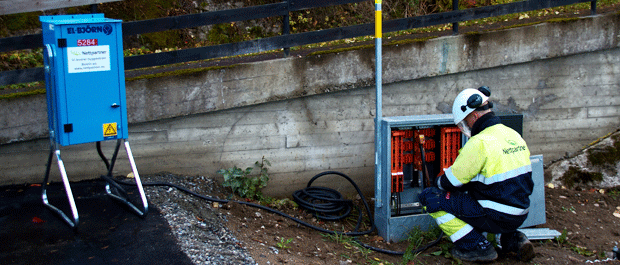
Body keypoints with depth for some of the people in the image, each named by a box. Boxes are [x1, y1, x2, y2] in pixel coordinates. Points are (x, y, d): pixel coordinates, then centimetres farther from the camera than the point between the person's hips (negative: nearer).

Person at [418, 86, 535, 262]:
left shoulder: (480, 143, -19)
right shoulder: (513, 135, 8)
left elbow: (452, 180, -12)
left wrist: (437, 182, 11)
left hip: (496, 217, -9)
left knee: (429, 197, -4)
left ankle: (476, 247, -1)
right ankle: (511, 240, 16)